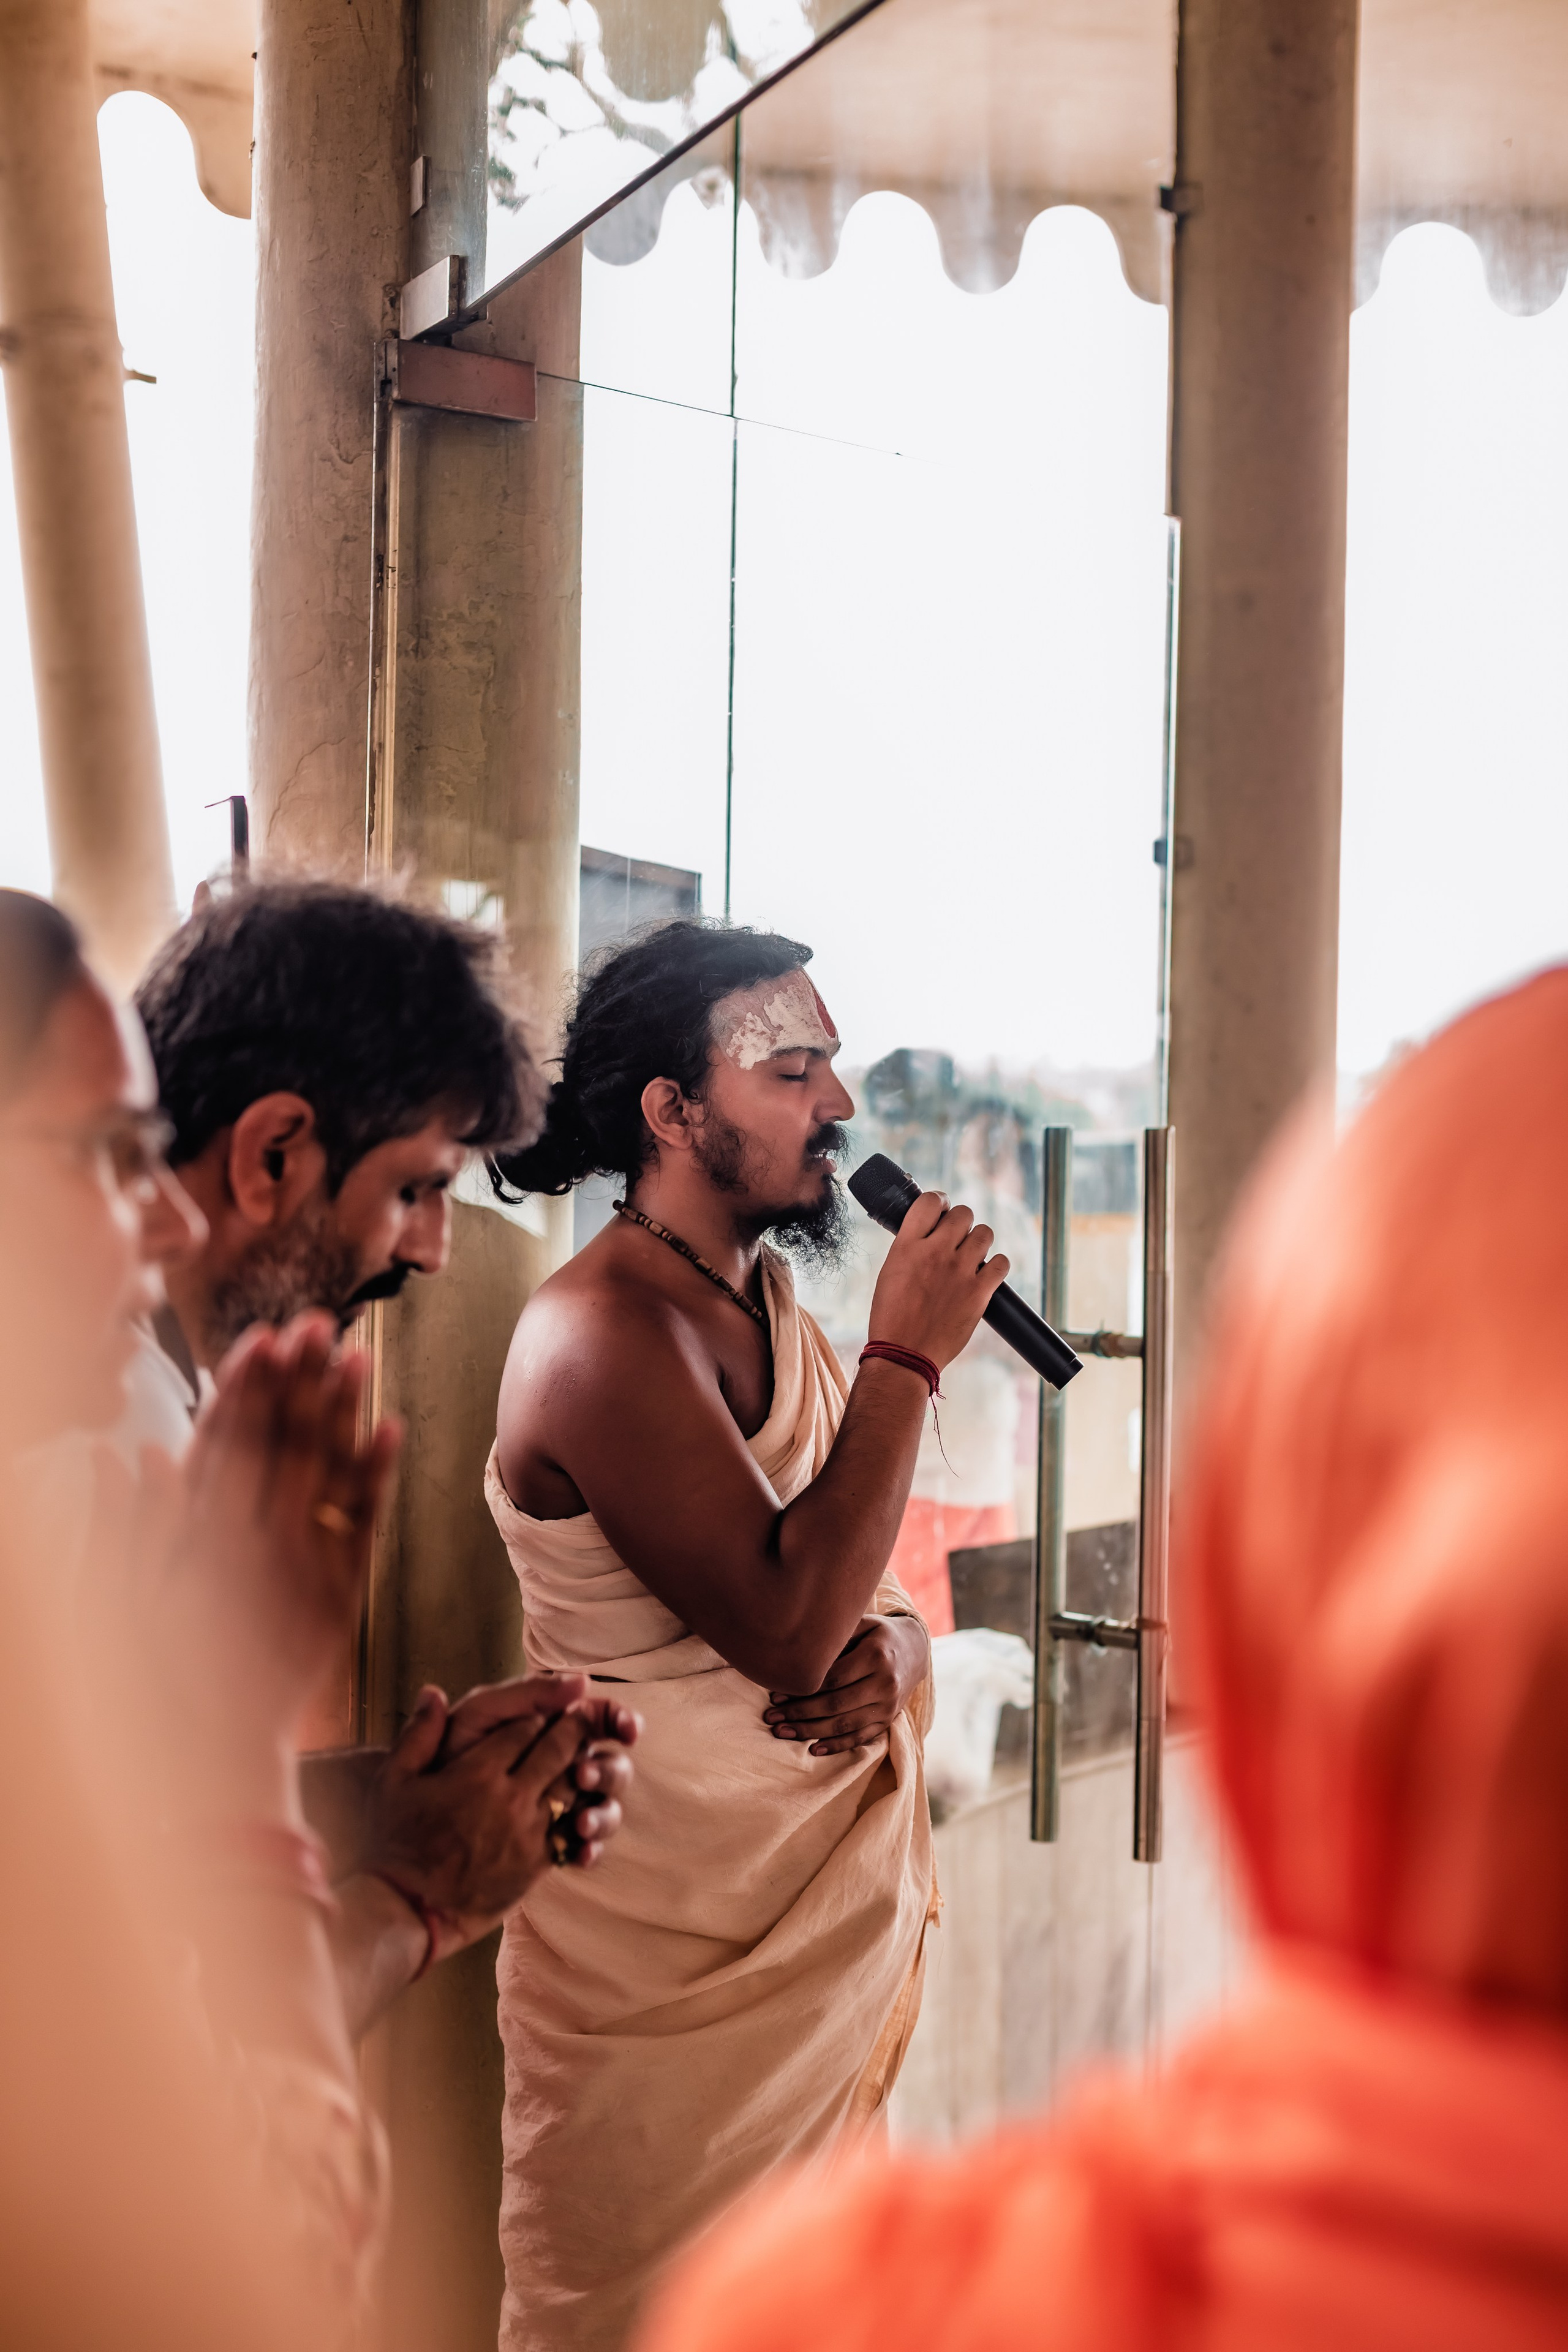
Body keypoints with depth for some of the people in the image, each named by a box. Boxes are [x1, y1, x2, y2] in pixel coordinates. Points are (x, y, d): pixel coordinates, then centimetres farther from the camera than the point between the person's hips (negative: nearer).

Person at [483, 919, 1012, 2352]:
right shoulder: (603, 1333, -20)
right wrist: (908, 1355, -21)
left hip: (839, 1901, 8)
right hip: (672, 1950, -8)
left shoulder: (771, 1302, 7)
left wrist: (888, 1657, -11)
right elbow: (788, 1627, -27)